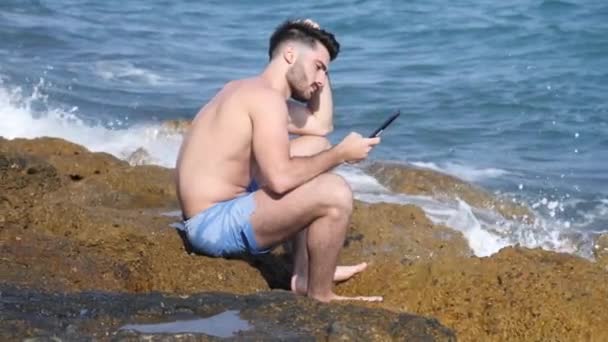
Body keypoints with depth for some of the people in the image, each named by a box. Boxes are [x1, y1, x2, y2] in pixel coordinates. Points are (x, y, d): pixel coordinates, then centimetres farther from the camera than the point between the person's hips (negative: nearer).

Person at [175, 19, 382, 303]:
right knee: (335, 193, -25)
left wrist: (318, 69, 19)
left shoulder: (251, 91, 16)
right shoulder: (266, 98, -16)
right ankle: (320, 296, -3)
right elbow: (280, 179, -26)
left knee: (315, 145, 21)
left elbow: (322, 125, 26)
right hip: (216, 225, -11)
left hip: (224, 206, 11)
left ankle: (305, 272, 18)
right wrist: (341, 154, -15)